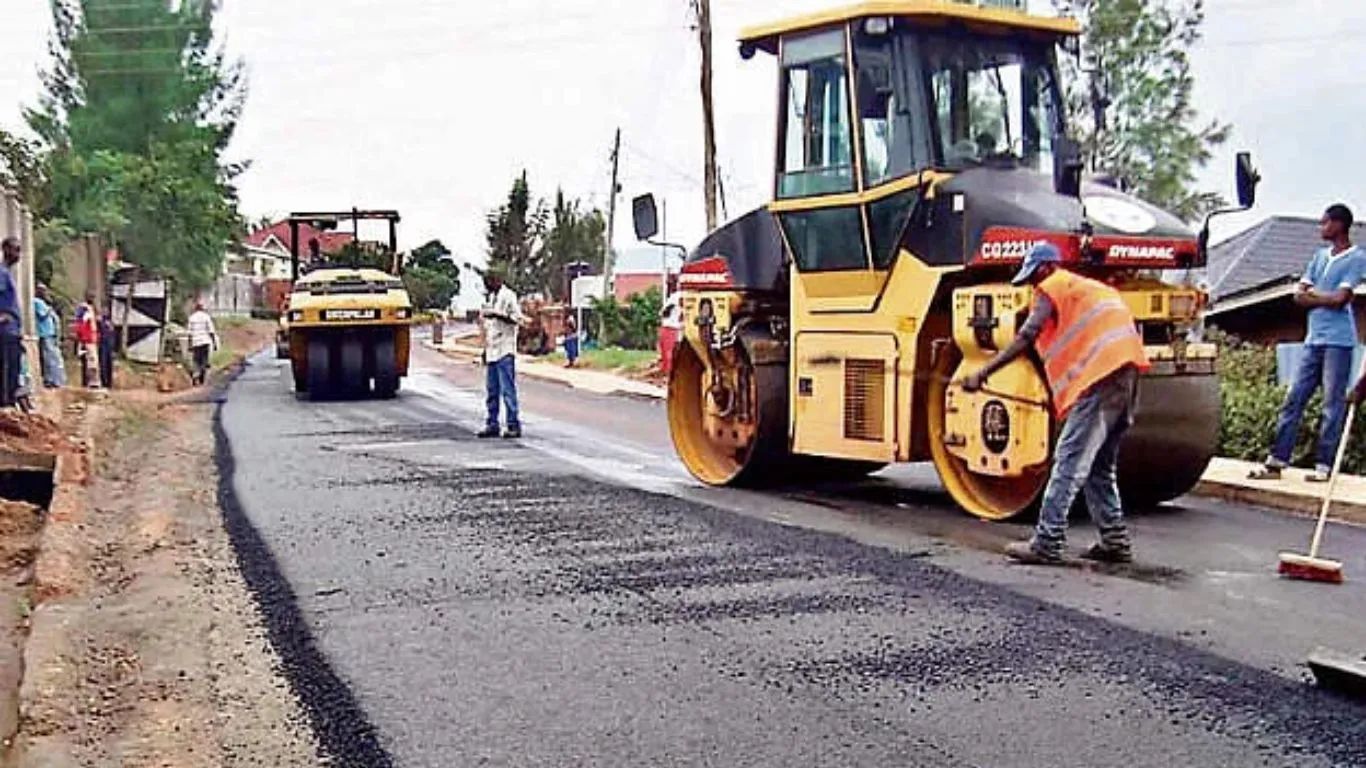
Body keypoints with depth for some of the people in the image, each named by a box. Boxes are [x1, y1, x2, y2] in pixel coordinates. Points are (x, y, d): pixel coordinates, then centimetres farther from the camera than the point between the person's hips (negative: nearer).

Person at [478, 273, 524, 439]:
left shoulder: (508, 296, -6)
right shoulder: (489, 297, 17)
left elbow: (518, 319, -14)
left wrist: (497, 315, -24)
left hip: (505, 351, -8)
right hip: (491, 351, 8)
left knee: (508, 390, -7)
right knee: (492, 390, 10)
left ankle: (514, 425, -4)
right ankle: (492, 425, 15)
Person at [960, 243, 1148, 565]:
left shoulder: (1052, 287, 5)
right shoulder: (1092, 287, 30)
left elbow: (1026, 338, -9)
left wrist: (982, 374, -12)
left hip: (1100, 378, -9)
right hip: (1126, 373, 9)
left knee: (1069, 463, -8)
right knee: (1099, 466, 17)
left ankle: (1047, 544, -9)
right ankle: (1115, 541, 18)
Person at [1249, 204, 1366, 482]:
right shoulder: (1320, 256, 17)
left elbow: (1340, 298, -14)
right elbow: (1299, 294, 10)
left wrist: (1313, 295, 1)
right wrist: (1325, 298, -6)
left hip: (1338, 341, -7)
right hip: (1313, 339, 7)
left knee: (1333, 405, -3)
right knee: (1293, 399, 4)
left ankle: (1323, 466, -1)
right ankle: (1276, 462, 5)